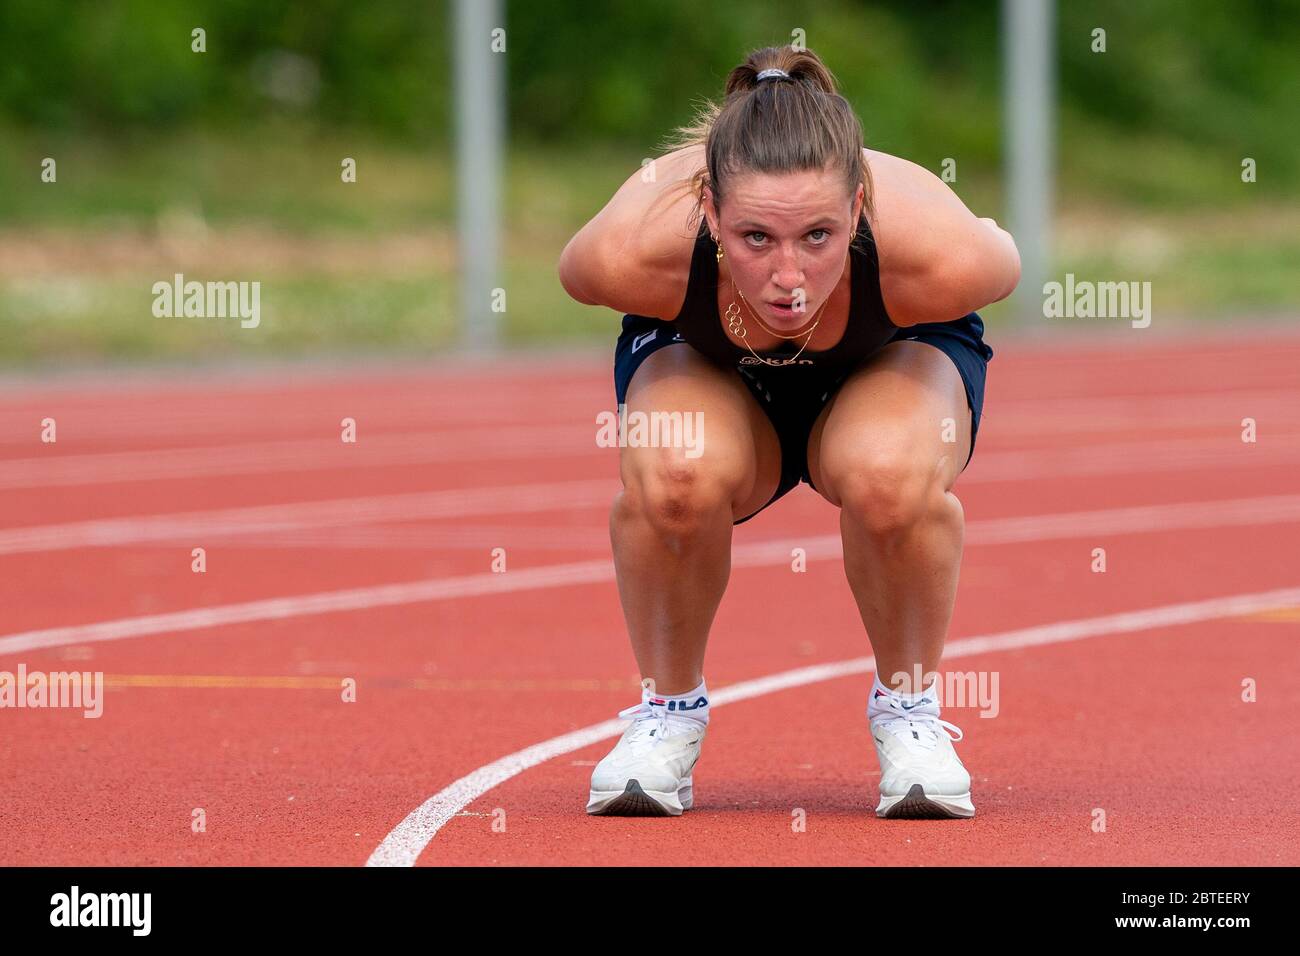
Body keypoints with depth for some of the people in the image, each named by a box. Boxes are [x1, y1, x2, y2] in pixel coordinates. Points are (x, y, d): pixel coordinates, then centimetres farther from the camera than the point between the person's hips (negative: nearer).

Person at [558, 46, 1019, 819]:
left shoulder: (937, 256, -39)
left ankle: (908, 706, -6)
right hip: (700, 366, 0)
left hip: (897, 359, 0)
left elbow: (1002, 266, -15)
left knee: (892, 477, -35)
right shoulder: (635, 254, -38)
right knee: (675, 476, -34)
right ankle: (669, 706, -5)